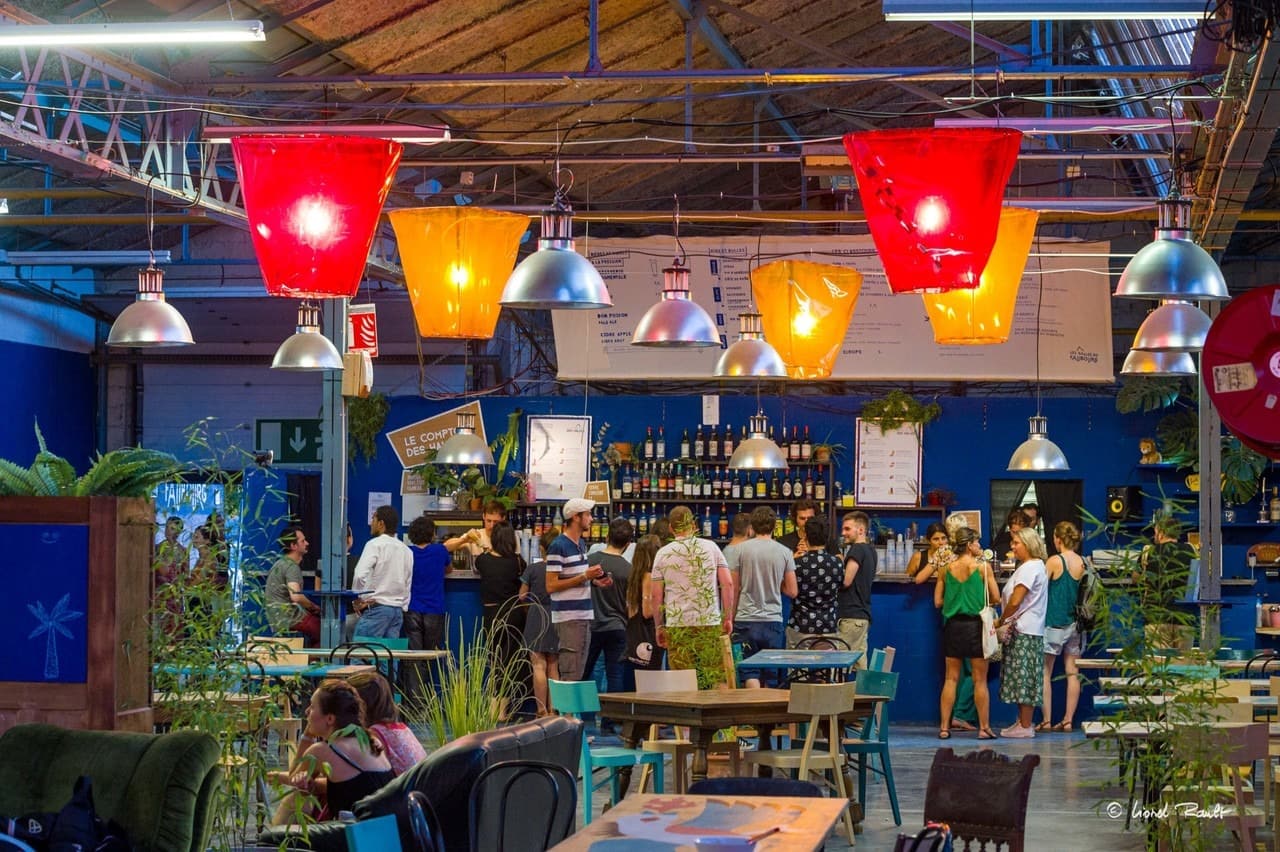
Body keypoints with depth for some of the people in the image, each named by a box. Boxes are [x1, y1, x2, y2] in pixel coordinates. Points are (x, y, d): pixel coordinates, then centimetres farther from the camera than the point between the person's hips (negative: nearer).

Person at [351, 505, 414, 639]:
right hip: (398, 610, 7)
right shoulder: (407, 550, 15)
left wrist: (357, 601, -7)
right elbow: (408, 585, 16)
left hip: (376, 608, -7)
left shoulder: (375, 544, -7)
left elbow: (361, 575, -18)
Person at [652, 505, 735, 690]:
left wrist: (659, 626, 11)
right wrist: (728, 618, 4)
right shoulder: (711, 547, 4)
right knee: (718, 679, 3)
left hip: (677, 625, 0)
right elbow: (728, 583, -1)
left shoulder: (663, 554, 4)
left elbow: (655, 594, 3)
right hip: (711, 624, 0)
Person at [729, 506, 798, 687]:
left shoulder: (741, 549, -3)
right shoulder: (784, 552, 0)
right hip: (773, 620, 1)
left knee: (749, 672, 0)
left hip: (746, 620, -1)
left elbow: (733, 589, 0)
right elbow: (792, 591, 3)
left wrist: (730, 618, 11)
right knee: (771, 676, 10)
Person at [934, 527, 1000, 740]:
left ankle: (944, 727, 5)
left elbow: (938, 602, 4)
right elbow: (995, 598, -6)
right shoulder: (983, 567, -7)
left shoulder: (946, 569, 2)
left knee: (951, 678, 8)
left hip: (952, 625, 3)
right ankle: (984, 727, 6)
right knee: (980, 679, 4)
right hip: (975, 624, -3)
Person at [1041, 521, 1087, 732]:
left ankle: (1046, 720, -1)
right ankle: (1068, 719, 5)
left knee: (1045, 673, 2)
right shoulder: (1083, 563, 3)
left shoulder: (1055, 561, -12)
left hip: (1054, 623, -5)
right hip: (1075, 623, 5)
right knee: (1072, 673, 6)